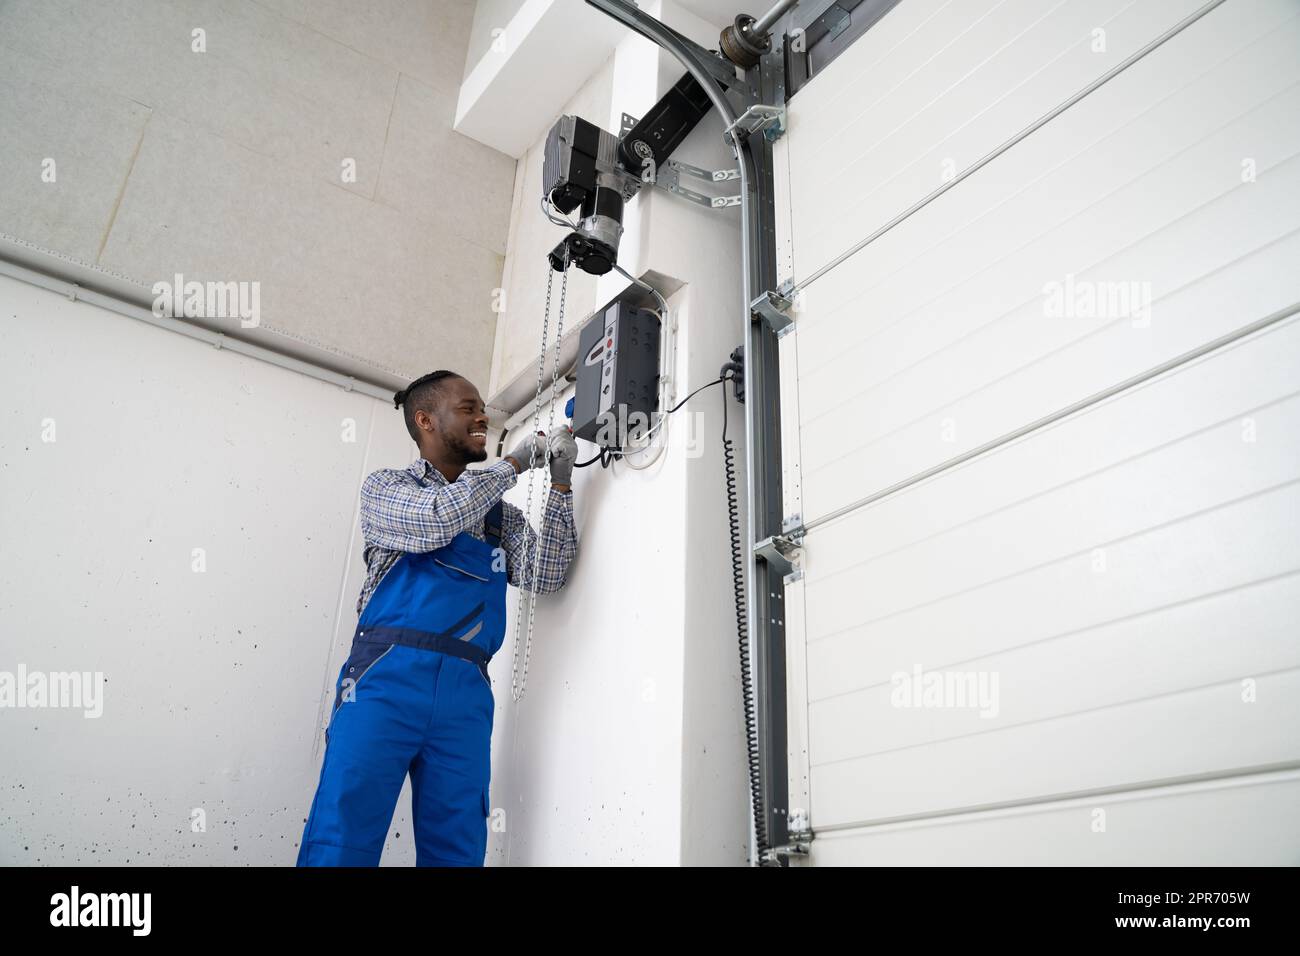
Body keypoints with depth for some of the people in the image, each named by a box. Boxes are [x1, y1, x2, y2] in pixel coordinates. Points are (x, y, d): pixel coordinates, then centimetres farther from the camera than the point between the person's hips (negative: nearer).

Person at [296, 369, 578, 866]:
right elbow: (438, 518, -10)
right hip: (388, 675, -3)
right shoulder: (385, 486, 11)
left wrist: (560, 482, 1)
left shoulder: (499, 514, 22)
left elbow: (543, 575, 8)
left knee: (456, 848, 3)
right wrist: (513, 463, 1)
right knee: (342, 839, -9)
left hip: (467, 691, 4)